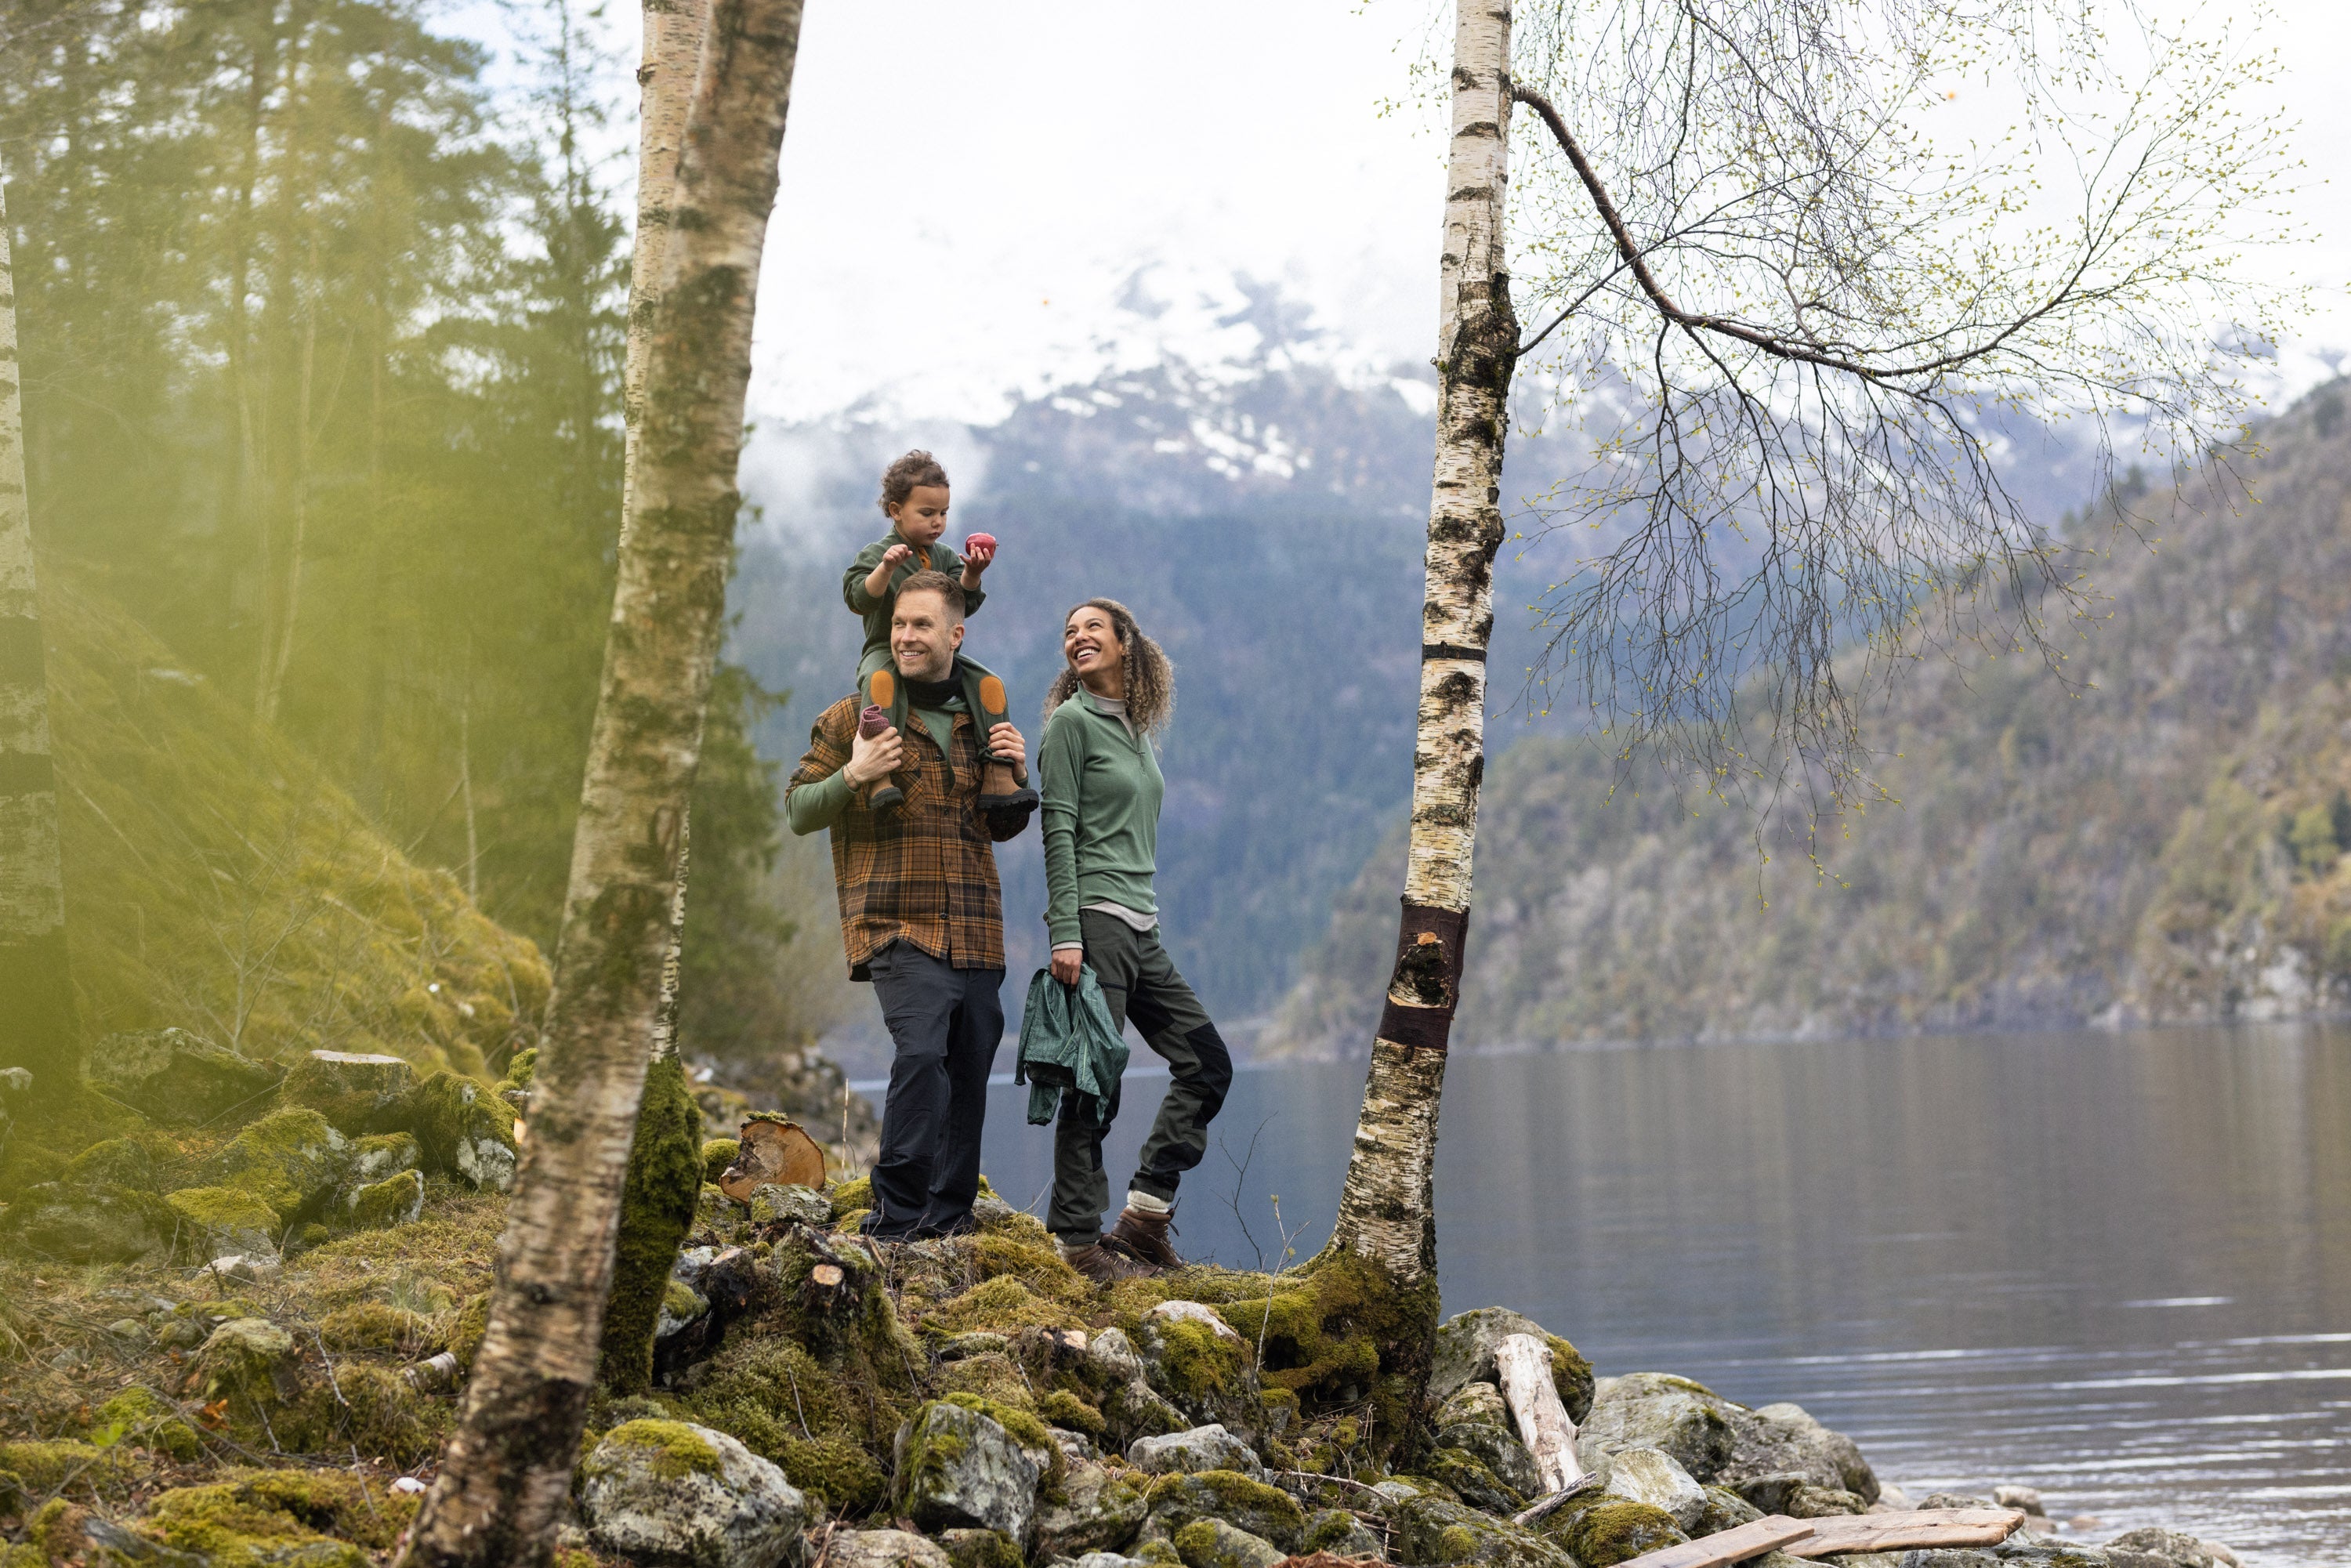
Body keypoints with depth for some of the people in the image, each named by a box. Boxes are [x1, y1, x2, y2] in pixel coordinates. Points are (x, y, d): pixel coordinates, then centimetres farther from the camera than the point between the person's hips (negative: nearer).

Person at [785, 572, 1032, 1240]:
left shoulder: (980, 721, 17)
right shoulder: (853, 717, 3)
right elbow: (798, 810, 3)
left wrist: (1016, 776, 5)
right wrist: (853, 776, -15)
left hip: (975, 934, 5)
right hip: (898, 927, -5)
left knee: (969, 1072, 6)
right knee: (922, 1052, -23)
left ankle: (950, 1215, 18)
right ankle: (896, 1215, -18)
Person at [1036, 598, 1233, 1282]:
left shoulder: (1138, 729, 18)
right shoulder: (1071, 721, -4)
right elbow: (1059, 832, -11)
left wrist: (1145, 914, 19)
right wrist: (1064, 934, -18)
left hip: (1141, 927, 8)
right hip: (1095, 920, -8)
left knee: (1207, 1063, 6)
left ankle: (1145, 1213, 9)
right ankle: (1079, 1240, -3)